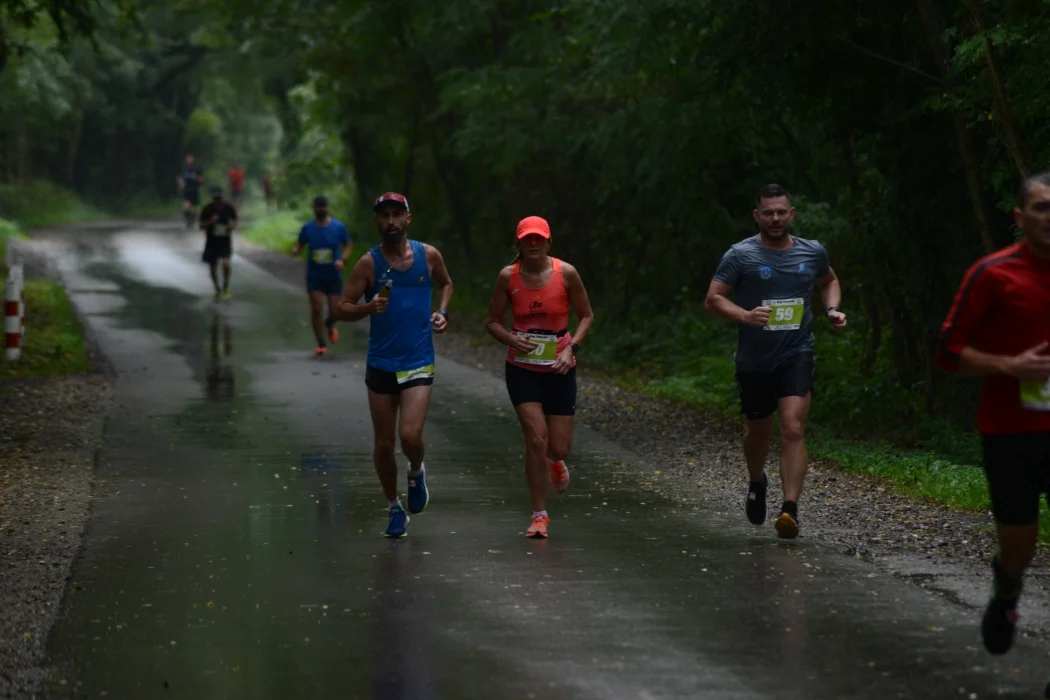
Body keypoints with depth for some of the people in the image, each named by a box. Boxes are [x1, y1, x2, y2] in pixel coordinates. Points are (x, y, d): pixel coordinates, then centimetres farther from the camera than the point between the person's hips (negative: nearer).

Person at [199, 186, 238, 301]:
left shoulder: (229, 207, -6)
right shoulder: (207, 209, -9)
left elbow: (235, 222, 7)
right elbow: (202, 225, -6)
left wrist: (232, 225, -16)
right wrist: (210, 222, -24)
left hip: (225, 241, -1)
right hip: (212, 241, 1)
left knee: (226, 263, -23)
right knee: (213, 267, 8)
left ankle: (226, 288, -5)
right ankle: (217, 290, 30)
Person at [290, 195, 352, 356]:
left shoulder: (339, 227, -1)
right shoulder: (307, 228, 0)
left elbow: (349, 246, 6)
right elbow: (299, 245, 7)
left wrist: (343, 260, -12)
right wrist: (295, 250, -17)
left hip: (334, 276, 0)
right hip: (314, 275, 0)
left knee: (335, 311, 0)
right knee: (316, 309, -10)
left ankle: (329, 325, 37)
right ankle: (321, 344, 3)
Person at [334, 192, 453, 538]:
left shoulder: (428, 255, 1)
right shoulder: (369, 263, -4)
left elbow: (446, 284, 22)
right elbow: (341, 309, -4)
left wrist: (442, 312, 3)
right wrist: (369, 307, -23)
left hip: (418, 362, -1)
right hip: (381, 363, 1)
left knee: (410, 435, -17)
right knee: (384, 443, 6)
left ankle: (416, 473, 17)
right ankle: (394, 507, 25)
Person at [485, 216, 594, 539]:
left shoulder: (566, 273, -8)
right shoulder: (508, 276, -6)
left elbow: (586, 315, 2)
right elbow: (493, 321, 3)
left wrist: (571, 347, -13)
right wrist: (511, 339, -18)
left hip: (559, 369, 1)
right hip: (522, 369, 0)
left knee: (559, 447, 1)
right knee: (536, 439, -15)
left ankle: (555, 463, 43)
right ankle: (539, 515, -1)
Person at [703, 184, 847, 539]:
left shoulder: (813, 252, 4)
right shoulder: (740, 255, -6)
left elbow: (829, 282, 25)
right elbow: (713, 299, -8)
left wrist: (832, 309, 5)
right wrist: (746, 316, -25)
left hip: (797, 356, 0)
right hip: (754, 360, 0)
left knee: (793, 429, -17)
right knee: (759, 430, 17)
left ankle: (790, 510, -22)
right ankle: (756, 483, 48)